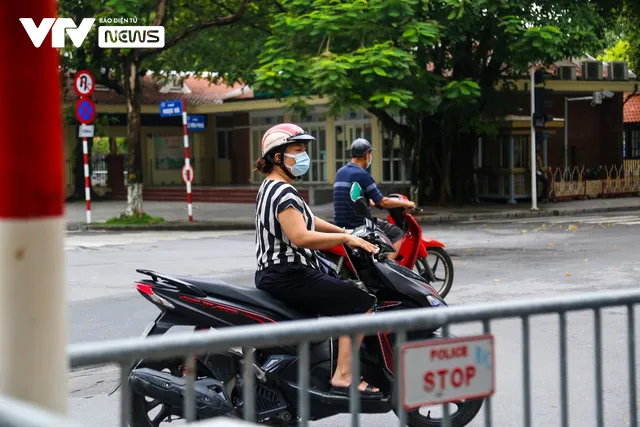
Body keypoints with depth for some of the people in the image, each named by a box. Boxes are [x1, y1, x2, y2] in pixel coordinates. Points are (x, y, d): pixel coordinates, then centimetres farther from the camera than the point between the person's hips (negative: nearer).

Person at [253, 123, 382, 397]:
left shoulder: (271, 187, 17)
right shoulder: (283, 192, -18)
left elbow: (304, 220, 25)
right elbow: (300, 237, -30)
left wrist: (345, 232, 18)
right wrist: (346, 238, -24)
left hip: (273, 273, 11)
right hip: (288, 276, -11)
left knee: (343, 292, 27)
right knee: (361, 304, -14)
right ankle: (342, 378, -19)